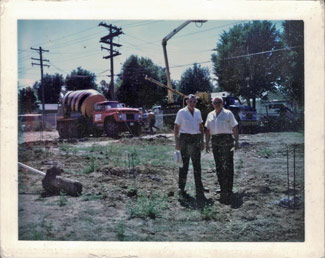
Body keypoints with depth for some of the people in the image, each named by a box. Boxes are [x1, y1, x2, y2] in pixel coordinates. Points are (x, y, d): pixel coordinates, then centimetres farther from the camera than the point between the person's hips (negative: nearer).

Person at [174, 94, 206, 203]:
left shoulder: (198, 112, 12)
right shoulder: (181, 112, -1)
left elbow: (201, 127, 17)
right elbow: (176, 128, -1)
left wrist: (202, 141, 10)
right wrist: (177, 142, -6)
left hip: (196, 140, 4)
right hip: (185, 139, -4)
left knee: (197, 166, 3)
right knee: (184, 165, 3)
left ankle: (199, 192, 5)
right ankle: (181, 189, 17)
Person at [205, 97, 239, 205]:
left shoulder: (228, 113, 2)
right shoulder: (210, 115, 15)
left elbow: (235, 128, -1)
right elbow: (207, 130, 16)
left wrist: (236, 141, -9)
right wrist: (207, 143, 11)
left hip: (226, 140, -5)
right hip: (215, 141, 5)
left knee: (227, 166, -10)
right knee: (218, 166, 9)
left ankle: (228, 191, -10)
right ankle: (222, 188, 20)